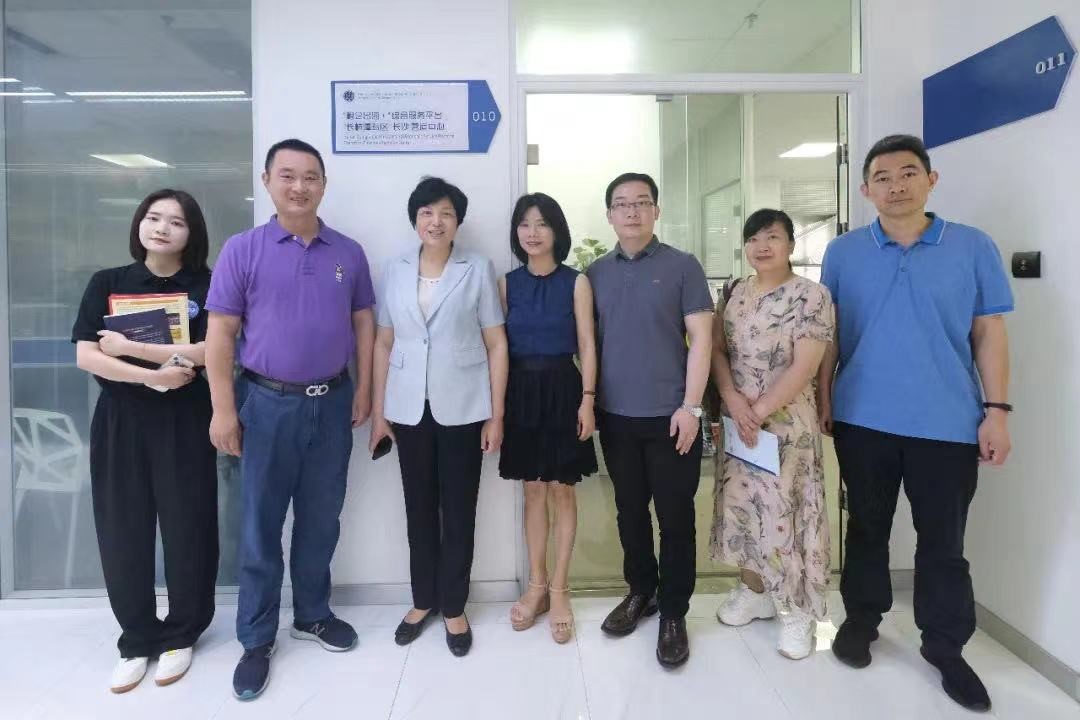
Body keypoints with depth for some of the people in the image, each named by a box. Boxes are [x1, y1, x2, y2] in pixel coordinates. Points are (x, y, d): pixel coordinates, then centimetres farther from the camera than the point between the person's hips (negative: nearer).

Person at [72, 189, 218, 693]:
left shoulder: (205, 286, 0)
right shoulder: (107, 283, 5)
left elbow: (208, 354, -13)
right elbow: (85, 355, -5)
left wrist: (128, 347, -13)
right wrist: (155, 374, -16)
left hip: (183, 422, -2)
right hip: (120, 421, 2)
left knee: (186, 528, 4)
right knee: (122, 533, 7)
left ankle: (180, 636, 24)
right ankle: (137, 640, 24)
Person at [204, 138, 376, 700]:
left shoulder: (348, 253, 5)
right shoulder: (242, 249, -4)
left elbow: (363, 323, 9)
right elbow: (220, 332, -5)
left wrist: (363, 390, 4)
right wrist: (224, 409, -9)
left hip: (332, 402, 3)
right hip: (268, 403, -2)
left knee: (321, 518, 14)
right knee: (260, 524, 7)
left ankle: (312, 615, 33)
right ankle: (256, 639, 23)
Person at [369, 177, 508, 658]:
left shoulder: (478, 270, -2)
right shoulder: (395, 272, 7)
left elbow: (496, 344, -2)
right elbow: (383, 344, 9)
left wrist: (496, 415, -6)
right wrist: (377, 410, 5)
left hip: (463, 408, -2)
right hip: (409, 409, 3)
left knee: (458, 510, 7)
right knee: (419, 508, 13)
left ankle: (453, 607, 23)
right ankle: (422, 600, 30)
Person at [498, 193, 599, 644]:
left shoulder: (576, 282, -1)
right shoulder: (508, 283, 6)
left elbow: (587, 345, -3)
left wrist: (587, 400, -10)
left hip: (561, 389, -2)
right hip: (521, 391, 3)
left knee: (562, 490, 6)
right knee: (533, 490, 11)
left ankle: (558, 589, 18)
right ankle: (537, 585, 24)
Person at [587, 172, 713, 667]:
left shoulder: (682, 267, -2)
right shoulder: (595, 273, 8)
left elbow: (700, 339, -5)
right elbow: (588, 342, 11)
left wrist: (690, 406, -12)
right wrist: (588, 402, 4)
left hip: (669, 415, -3)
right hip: (615, 416, 3)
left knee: (675, 516, 5)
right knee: (630, 511, 15)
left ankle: (673, 613, 19)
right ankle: (640, 591, 33)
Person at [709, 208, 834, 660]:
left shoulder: (811, 296, -10)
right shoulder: (735, 295, 7)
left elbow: (804, 366, -16)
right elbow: (716, 349, 3)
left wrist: (760, 410, -17)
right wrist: (734, 401, -12)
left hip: (786, 423, -5)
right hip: (737, 419, 6)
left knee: (784, 510, 0)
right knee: (741, 504, 13)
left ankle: (798, 609, 17)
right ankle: (753, 589, 31)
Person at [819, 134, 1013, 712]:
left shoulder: (974, 247, 0)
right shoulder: (843, 252, 1)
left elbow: (989, 333, 1)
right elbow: (828, 334, 5)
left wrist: (997, 411, -3)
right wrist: (822, 399, 1)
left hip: (949, 423, 0)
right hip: (863, 420, 1)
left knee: (943, 542, 10)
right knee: (867, 528, 15)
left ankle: (945, 647, 28)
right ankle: (861, 618, 34)